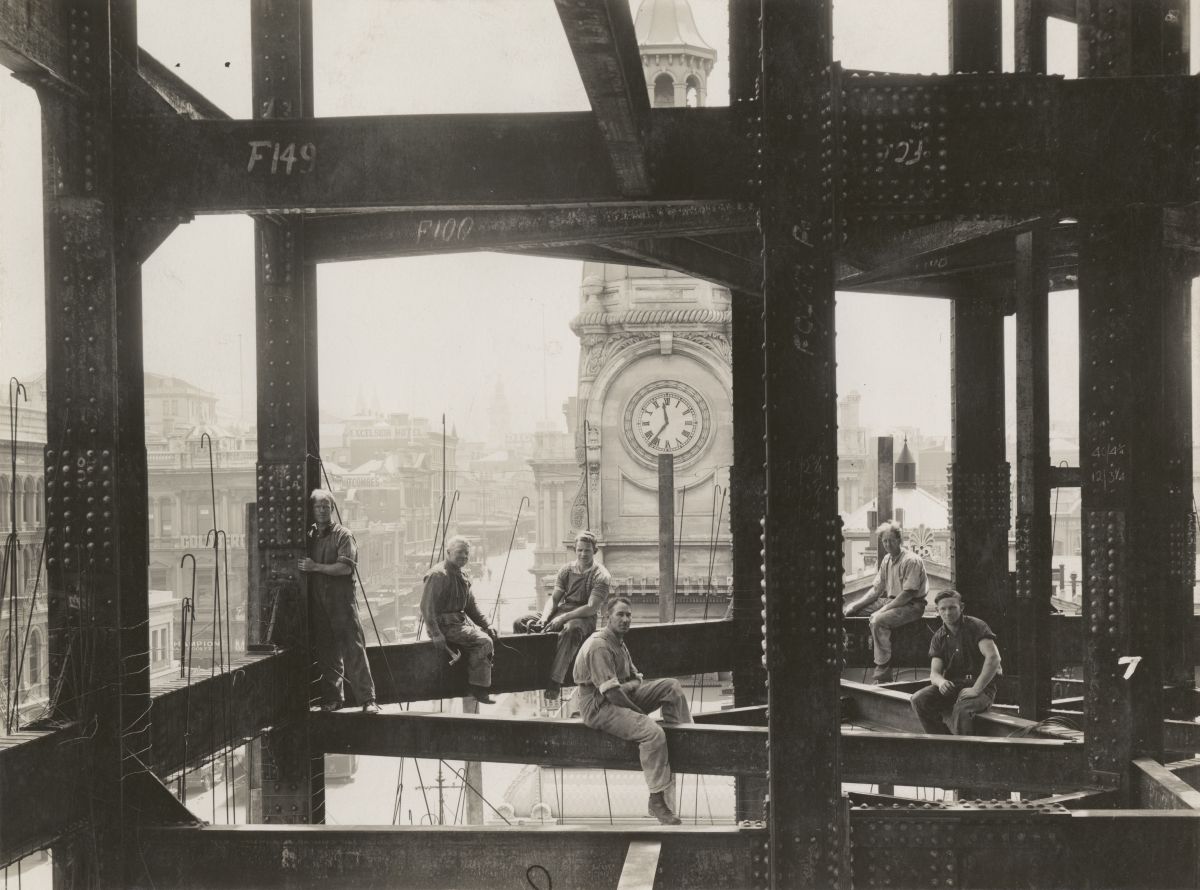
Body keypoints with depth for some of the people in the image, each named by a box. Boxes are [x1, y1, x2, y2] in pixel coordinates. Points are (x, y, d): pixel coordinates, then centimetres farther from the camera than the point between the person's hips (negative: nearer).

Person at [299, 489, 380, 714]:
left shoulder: (342, 534, 0)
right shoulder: (309, 536, 16)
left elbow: (346, 567, -12)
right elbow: (304, 568, 25)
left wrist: (316, 567, -15)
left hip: (341, 599, -5)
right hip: (317, 601, 5)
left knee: (353, 648, -9)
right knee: (327, 652, 7)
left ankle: (367, 698, -11)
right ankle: (332, 698, 14)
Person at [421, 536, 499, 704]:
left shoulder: (462, 577, 17)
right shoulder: (438, 575, -12)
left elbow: (471, 606, 25)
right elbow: (426, 606, -18)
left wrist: (486, 626, 13)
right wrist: (436, 634, -25)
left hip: (461, 620, 9)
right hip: (444, 625, -9)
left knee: (489, 636, -4)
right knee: (483, 641, -21)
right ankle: (478, 689, -15)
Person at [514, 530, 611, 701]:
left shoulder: (601, 576, -7)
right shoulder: (566, 570, 10)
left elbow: (592, 608, -16)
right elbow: (554, 598, 7)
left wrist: (563, 618, -23)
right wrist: (544, 618, -14)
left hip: (584, 617, -6)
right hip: (562, 610, 6)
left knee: (570, 630, -43)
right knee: (520, 623, -10)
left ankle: (555, 681, -46)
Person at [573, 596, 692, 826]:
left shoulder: (619, 643, 13)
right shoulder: (599, 646, -19)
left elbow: (636, 679, 17)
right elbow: (611, 693, -24)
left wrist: (628, 686, -9)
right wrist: (641, 712, -14)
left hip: (622, 698, 10)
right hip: (599, 707, -10)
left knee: (671, 686, 0)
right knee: (653, 733, -28)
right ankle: (657, 801, -22)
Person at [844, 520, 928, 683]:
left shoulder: (911, 560, -16)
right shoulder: (887, 560, 10)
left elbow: (908, 594, -20)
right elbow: (877, 589, 12)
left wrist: (883, 610, -23)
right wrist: (855, 605, -1)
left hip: (911, 605, -9)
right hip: (890, 601, 9)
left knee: (878, 620, -35)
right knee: (848, 611, 0)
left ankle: (883, 673, -32)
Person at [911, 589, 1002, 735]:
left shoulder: (976, 626, -7)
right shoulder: (938, 638, 11)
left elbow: (993, 658, -20)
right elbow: (934, 673, 4)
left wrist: (976, 689, -25)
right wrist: (941, 682, -23)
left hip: (981, 686, -6)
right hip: (952, 685, 6)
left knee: (961, 710, -37)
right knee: (919, 700, -19)